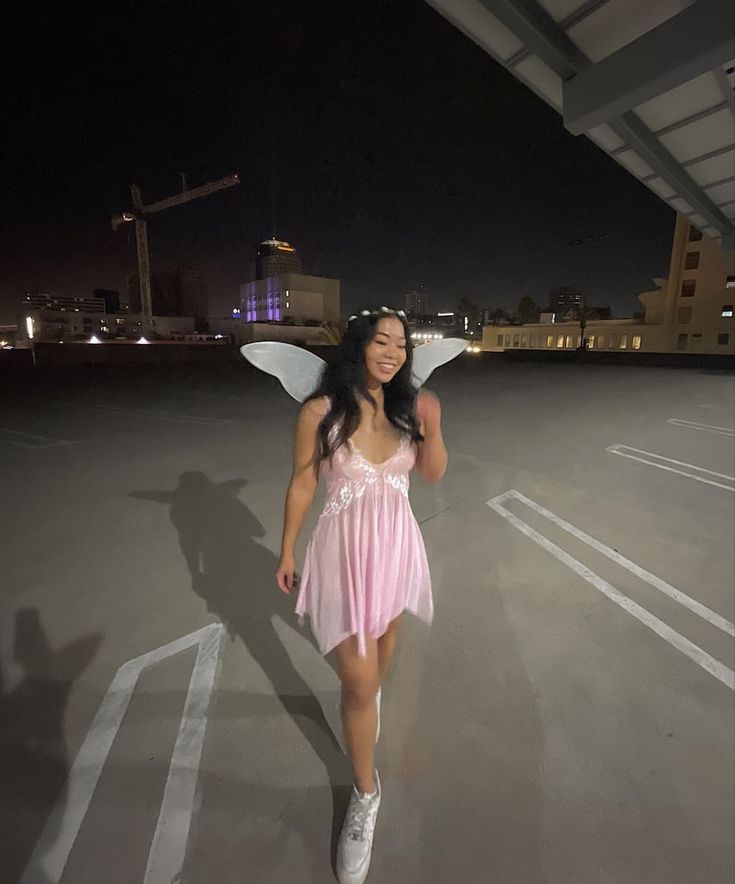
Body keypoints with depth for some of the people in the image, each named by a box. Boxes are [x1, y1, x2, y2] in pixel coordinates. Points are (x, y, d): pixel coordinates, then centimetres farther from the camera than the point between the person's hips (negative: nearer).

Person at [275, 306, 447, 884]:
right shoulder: (321, 411, -16)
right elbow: (302, 485, -7)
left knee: (384, 639, 28)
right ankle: (366, 792, 29)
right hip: (346, 548, -4)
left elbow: (434, 474, 3)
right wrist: (287, 552, 1)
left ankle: (370, 695, 63)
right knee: (358, 680, 2)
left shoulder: (406, 407, -5)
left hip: (398, 543, 4)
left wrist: (433, 430, -16)